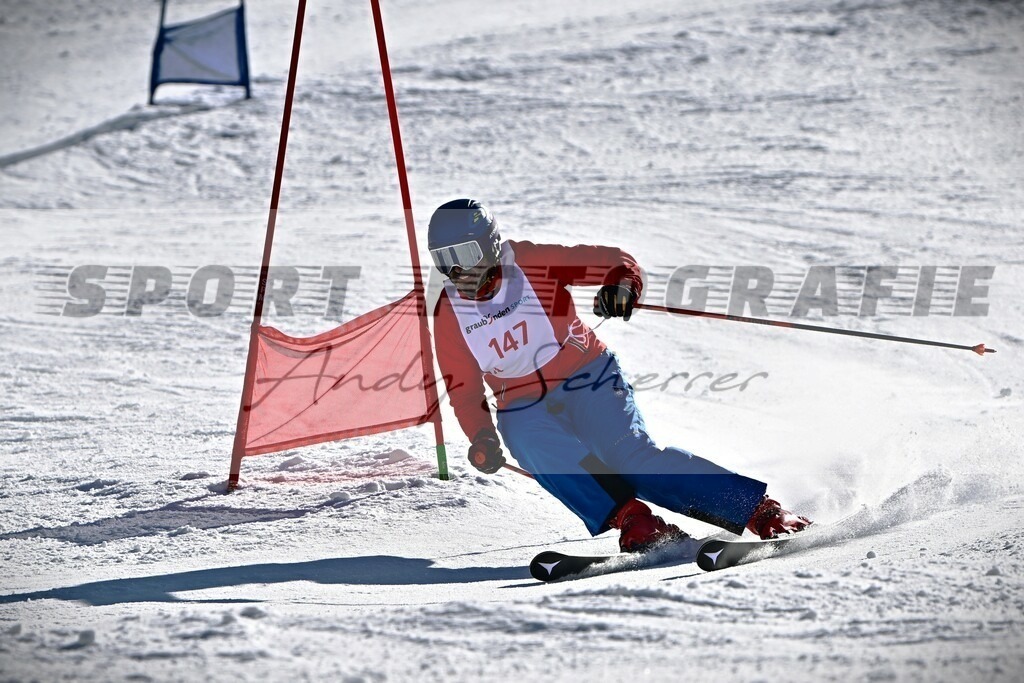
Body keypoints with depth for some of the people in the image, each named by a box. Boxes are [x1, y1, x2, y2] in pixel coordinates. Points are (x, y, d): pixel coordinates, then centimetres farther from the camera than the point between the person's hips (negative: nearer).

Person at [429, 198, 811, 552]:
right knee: (536, 446, -33)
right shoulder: (449, 314, -2)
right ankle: (632, 520, -38)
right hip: (524, 410, 3)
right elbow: (464, 388, 9)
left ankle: (762, 511, -23)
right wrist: (480, 438, -7)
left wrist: (621, 285, -30)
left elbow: (616, 262, -8)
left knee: (631, 456, -24)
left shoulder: (532, 263, -12)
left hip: (587, 380, -3)